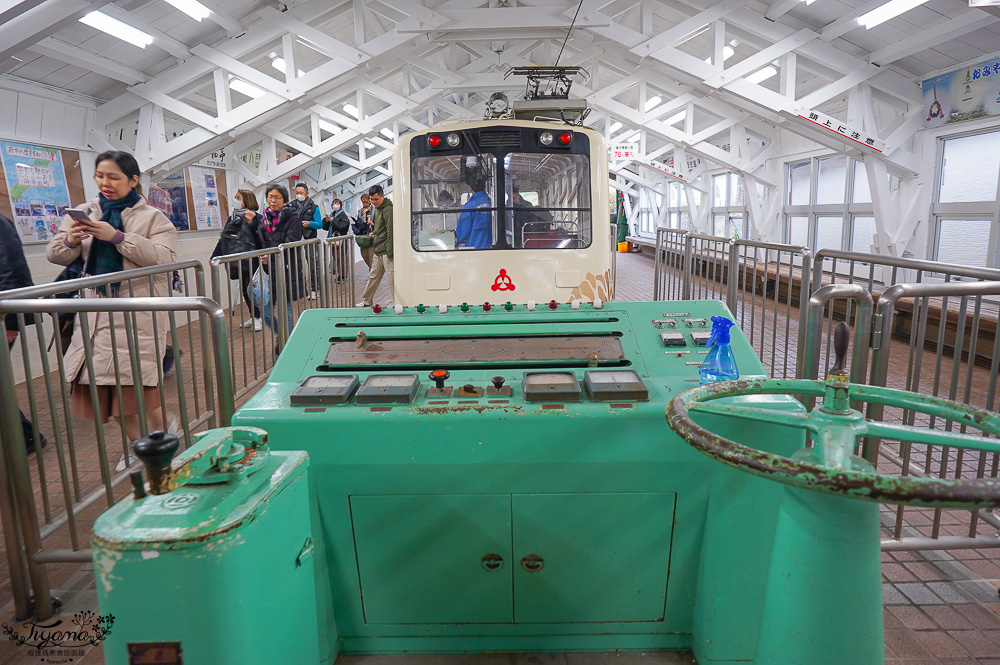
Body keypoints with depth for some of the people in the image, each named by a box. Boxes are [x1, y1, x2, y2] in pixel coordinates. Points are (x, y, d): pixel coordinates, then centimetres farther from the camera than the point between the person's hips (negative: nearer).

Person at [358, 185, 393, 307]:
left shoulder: (388, 209, -14)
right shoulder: (377, 209, 16)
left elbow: (390, 232, -18)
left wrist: (390, 252, -20)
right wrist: (374, 232, 9)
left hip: (385, 250, -9)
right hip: (377, 250, 9)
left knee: (391, 276, -4)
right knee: (374, 275, 15)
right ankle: (367, 300, 24)